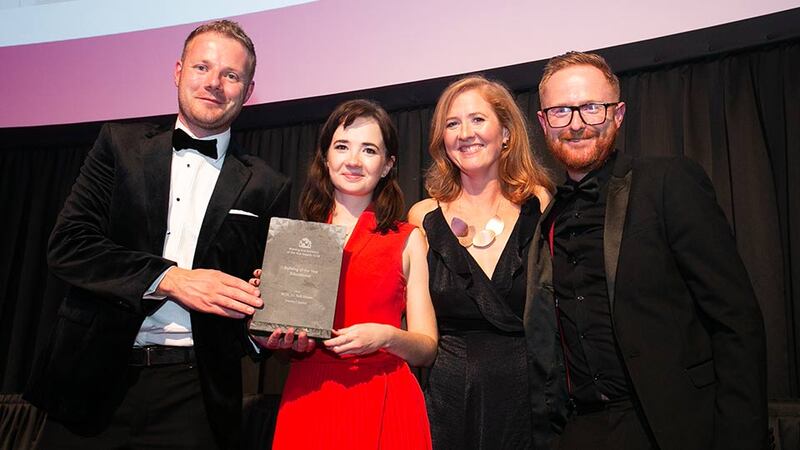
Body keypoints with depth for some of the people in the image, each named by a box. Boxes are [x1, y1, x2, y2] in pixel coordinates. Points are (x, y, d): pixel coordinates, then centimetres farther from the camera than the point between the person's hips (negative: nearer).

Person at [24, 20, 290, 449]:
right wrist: (170, 278, -15)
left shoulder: (266, 187, 3)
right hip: (94, 377, 1)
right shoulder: (119, 144, 5)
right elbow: (67, 244, -4)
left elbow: (261, 294, 8)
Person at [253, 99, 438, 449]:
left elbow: (426, 349, 1)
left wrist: (386, 336, -17)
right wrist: (278, 337, -6)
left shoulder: (407, 239, 2)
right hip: (306, 403, 2)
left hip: (384, 406, -1)